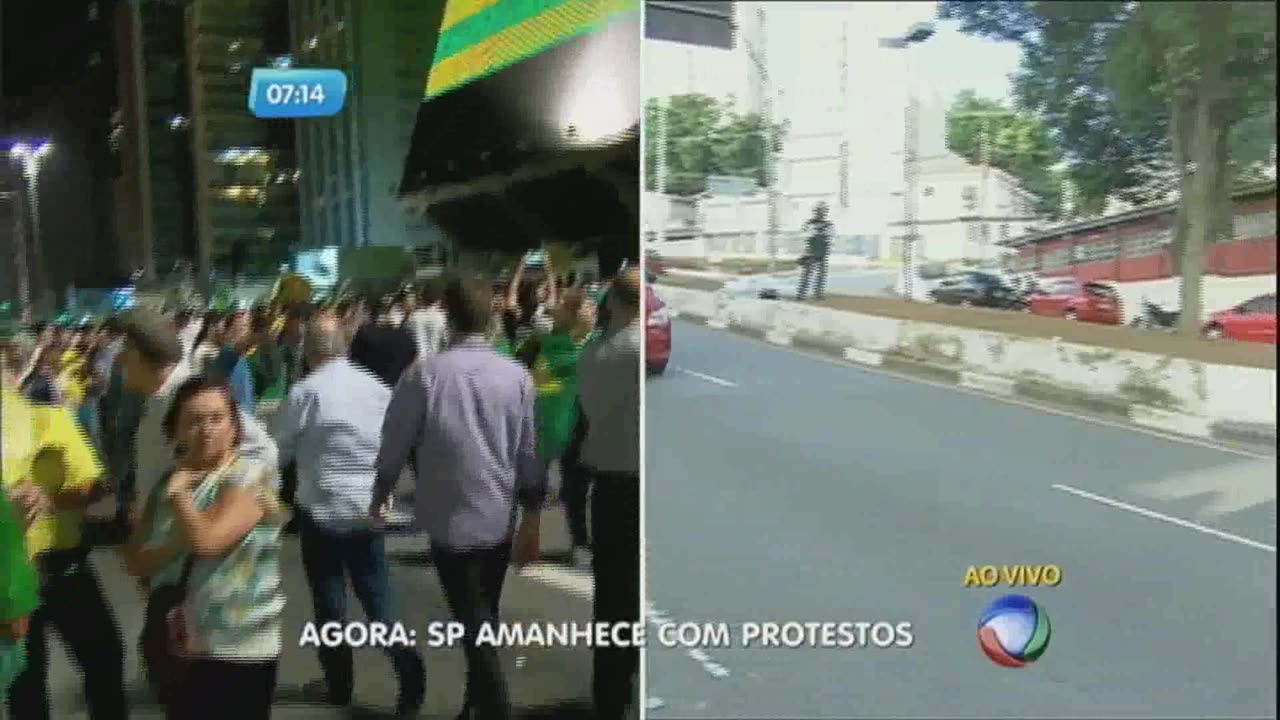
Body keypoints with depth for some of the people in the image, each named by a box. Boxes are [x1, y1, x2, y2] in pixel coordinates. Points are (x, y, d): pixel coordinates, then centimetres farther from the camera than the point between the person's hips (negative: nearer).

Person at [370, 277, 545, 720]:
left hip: (452, 520, -4)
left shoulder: (426, 374, -13)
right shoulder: (516, 375, -5)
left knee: (473, 627, 3)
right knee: (485, 620, 20)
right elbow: (529, 453, -3)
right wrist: (531, 520, 8)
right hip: (501, 519, 4)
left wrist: (379, 498, 14)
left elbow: (395, 443, -4)